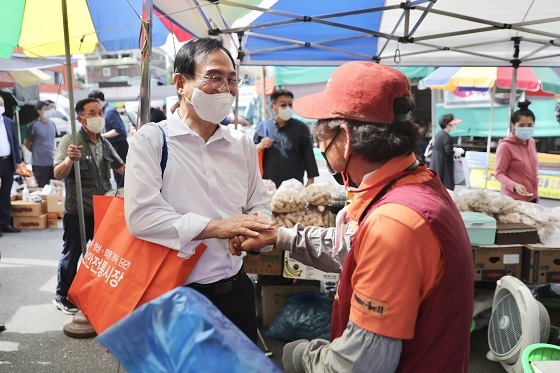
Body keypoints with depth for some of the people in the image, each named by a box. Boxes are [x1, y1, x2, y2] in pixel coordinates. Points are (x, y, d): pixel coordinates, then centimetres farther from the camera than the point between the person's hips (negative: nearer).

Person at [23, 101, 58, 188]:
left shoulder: (52, 124, 7)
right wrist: (36, 152, 5)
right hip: (40, 164, -5)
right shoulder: (33, 125, -10)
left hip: (53, 162, 5)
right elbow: (26, 143, -3)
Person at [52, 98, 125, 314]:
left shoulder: (105, 143, 8)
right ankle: (62, 297, 22)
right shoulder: (70, 141, -10)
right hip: (78, 212, -5)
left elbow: (122, 168, 16)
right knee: (72, 254, 5)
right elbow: (58, 175, -19)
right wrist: (69, 159, -39)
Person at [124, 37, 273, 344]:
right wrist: (218, 227, -23)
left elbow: (259, 205, 10)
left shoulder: (242, 144, 6)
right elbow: (141, 215, -19)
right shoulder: (151, 139, -9)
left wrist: (253, 231, -13)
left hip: (235, 290, 5)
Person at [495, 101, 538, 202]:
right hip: (514, 198, -6)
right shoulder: (505, 146, -14)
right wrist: (514, 185, -29)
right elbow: (499, 173, -13)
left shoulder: (531, 141, 7)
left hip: (531, 197, 7)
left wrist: (536, 195, 17)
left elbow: (533, 169, 16)